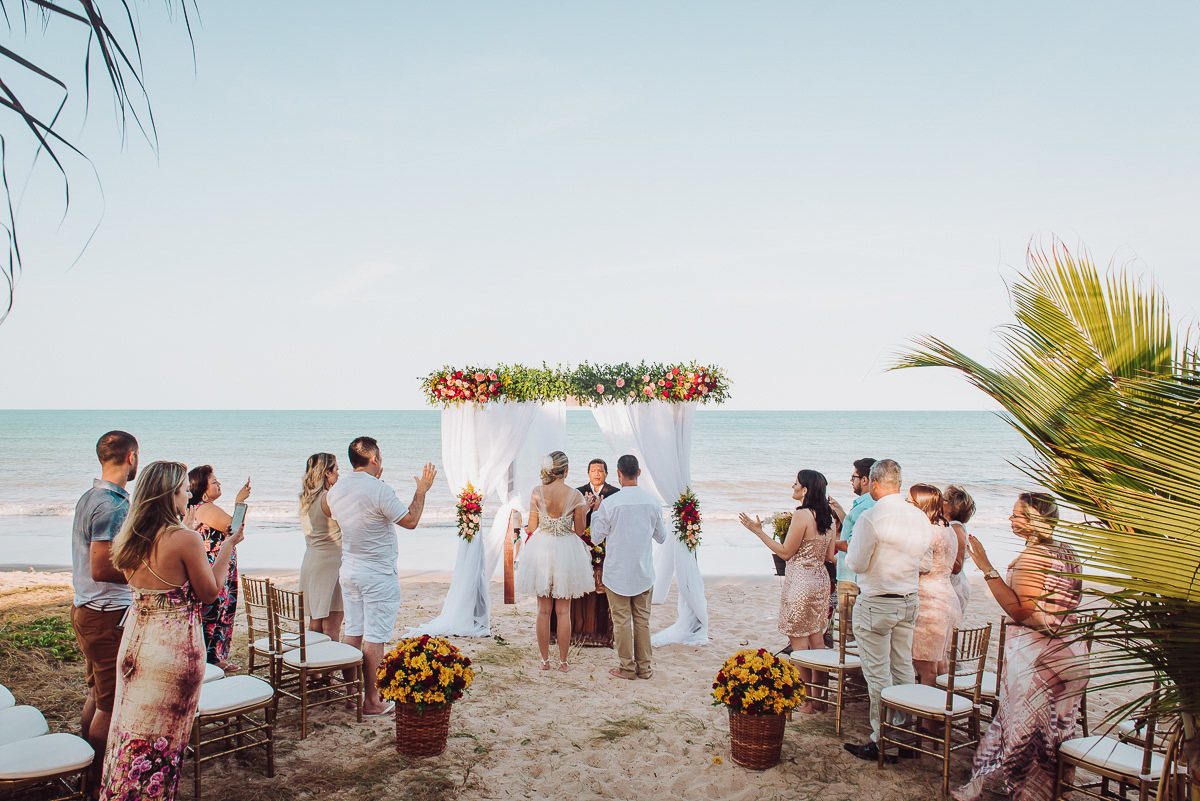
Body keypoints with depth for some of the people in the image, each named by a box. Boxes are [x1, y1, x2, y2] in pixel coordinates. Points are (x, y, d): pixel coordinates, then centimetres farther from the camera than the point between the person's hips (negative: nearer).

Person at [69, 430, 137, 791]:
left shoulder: (88, 498, 9)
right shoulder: (113, 505, -22)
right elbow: (102, 569, -25)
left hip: (85, 609, 10)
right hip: (109, 615, -10)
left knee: (98, 693, 21)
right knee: (113, 702, 2)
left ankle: (86, 769, 34)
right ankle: (99, 779, 13)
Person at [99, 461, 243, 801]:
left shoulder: (128, 537, 0)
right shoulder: (185, 539, -21)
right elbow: (209, 592, -10)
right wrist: (229, 544, -3)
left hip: (135, 641, 7)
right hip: (175, 644, -7)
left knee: (131, 727, 20)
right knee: (164, 735, 8)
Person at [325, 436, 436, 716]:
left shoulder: (336, 489, 3)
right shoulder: (379, 490, -20)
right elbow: (410, 520, -13)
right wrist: (422, 490, 0)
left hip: (349, 571, 7)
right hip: (379, 574, -7)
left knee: (353, 632, 15)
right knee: (374, 638, -1)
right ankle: (371, 701, 6)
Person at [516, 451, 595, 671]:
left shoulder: (537, 492, -6)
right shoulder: (575, 495, -9)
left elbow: (532, 527, 0)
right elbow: (579, 531, -2)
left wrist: (526, 529, 22)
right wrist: (584, 512, 15)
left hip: (541, 549, 1)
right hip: (566, 552, -1)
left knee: (543, 609, 11)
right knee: (564, 611, 8)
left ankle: (545, 659, 17)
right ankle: (563, 661, 13)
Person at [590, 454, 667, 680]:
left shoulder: (609, 503, -15)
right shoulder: (653, 502, -5)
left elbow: (596, 538, -5)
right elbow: (661, 536, 7)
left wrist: (595, 513, 9)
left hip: (617, 572, -3)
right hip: (644, 571, 3)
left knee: (622, 620, 7)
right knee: (642, 619, 12)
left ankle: (626, 667, 13)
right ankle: (644, 667, 18)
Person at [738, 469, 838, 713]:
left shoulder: (802, 515, -17)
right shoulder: (829, 518, 6)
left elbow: (785, 552, -13)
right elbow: (829, 556, 10)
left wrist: (758, 530, -9)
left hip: (800, 581, -8)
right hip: (821, 581, 8)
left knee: (799, 642, 1)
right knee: (816, 638, 15)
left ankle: (807, 701, 6)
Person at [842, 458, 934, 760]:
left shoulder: (870, 517, -19)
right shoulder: (920, 517, 1)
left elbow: (857, 563, -15)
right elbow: (925, 563, 10)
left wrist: (849, 550, 5)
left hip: (876, 603, -6)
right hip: (909, 601, 7)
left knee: (878, 674, 2)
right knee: (903, 669, 16)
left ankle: (881, 742, 9)